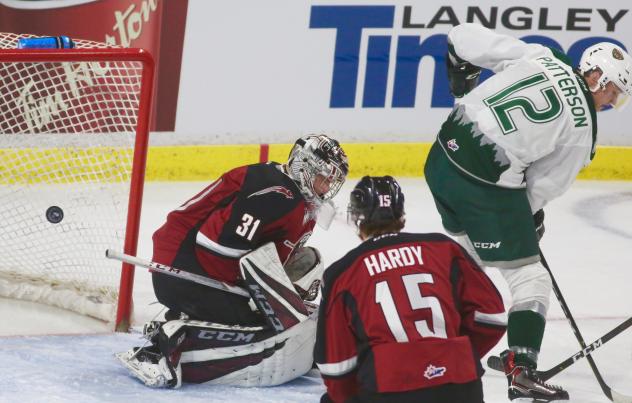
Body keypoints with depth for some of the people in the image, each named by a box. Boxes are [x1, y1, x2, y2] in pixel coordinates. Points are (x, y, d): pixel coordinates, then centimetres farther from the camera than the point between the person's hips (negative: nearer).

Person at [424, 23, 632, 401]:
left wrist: (461, 72, 23)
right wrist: (531, 216, 22)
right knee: (530, 278, 4)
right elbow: (544, 184, 3)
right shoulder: (583, 130, -5)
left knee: (464, 248, 32)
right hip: (488, 182, -7)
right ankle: (522, 372, -5)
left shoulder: (539, 56, 3)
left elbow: (464, 36, 4)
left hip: (444, 154, 7)